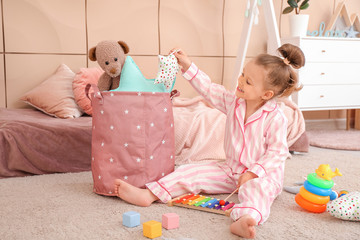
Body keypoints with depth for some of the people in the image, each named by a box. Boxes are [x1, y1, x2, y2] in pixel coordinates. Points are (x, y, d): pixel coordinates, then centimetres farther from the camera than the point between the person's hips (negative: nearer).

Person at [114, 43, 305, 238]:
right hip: (231, 170, 6)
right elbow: (209, 90, 8)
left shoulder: (275, 118, -17)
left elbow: (278, 152, -16)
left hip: (262, 174, -6)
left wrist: (253, 173, -25)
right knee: (193, 173, -7)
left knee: (257, 188, -41)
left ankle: (244, 220, -69)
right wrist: (188, 67, 3)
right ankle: (148, 195, -12)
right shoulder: (233, 102, 2)